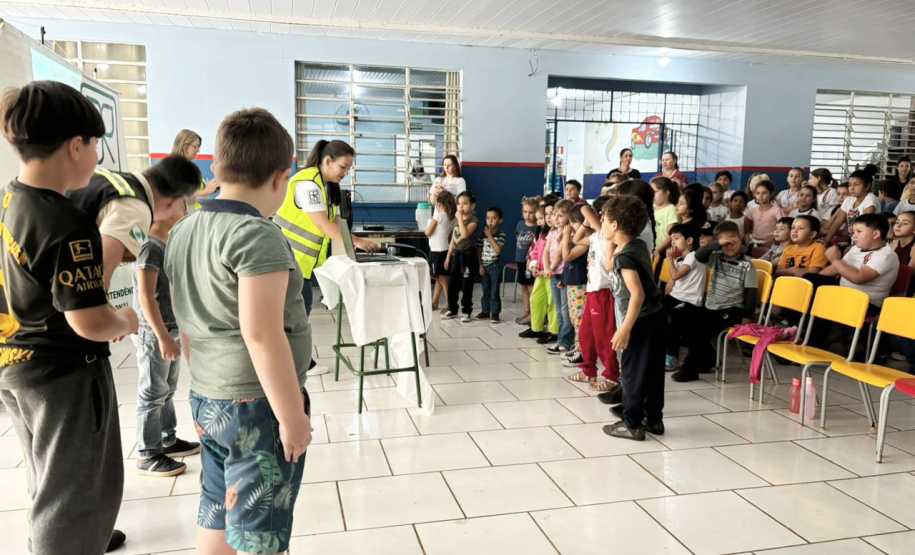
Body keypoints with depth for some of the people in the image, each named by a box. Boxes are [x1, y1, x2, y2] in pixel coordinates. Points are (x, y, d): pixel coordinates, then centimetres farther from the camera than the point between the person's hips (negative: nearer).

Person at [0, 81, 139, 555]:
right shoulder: (68, 225, -26)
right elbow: (90, 322, -26)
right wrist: (126, 320, -7)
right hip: (65, 376, -9)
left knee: (49, 478, 30)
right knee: (77, 494, 10)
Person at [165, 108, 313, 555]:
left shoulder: (182, 230, 7)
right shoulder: (257, 235, -20)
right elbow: (262, 335, -25)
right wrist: (292, 414, -19)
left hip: (204, 399, 8)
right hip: (256, 405, -8)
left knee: (216, 512, 21)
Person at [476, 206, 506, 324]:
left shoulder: (501, 234, -7)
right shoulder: (483, 234, 3)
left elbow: (498, 249, -20)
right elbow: (479, 250, 5)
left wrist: (490, 236, -18)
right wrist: (480, 265, 0)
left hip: (495, 266, -4)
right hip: (484, 266, 4)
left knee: (494, 291, -2)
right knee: (485, 291, 12)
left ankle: (495, 313, 5)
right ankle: (485, 311, 21)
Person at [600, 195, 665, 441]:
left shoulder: (624, 256, -21)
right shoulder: (639, 245, 6)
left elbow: (637, 295, -28)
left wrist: (625, 329, -28)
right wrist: (617, 247, 16)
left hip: (640, 322, -9)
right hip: (654, 317, 9)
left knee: (633, 372, 2)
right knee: (652, 371, 15)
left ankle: (632, 424, 11)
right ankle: (654, 419, 26)